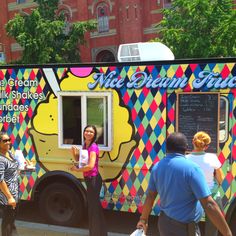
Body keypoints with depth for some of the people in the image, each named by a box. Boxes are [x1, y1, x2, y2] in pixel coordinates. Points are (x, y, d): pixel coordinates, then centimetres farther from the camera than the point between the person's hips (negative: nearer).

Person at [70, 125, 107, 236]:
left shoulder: (93, 147, -18)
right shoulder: (85, 145, 10)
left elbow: (90, 166, -25)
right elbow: (79, 159, 18)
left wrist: (77, 169, -12)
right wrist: (74, 152, -2)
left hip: (93, 179, -9)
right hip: (89, 179, 9)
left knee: (93, 206, -1)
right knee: (93, 206, 18)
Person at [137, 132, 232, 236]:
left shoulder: (157, 167, -1)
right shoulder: (191, 168, -20)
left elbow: (150, 197, 5)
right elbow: (209, 205, -24)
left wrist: (143, 219, 19)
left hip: (164, 222, 6)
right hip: (184, 228, -6)